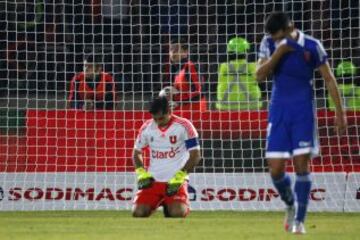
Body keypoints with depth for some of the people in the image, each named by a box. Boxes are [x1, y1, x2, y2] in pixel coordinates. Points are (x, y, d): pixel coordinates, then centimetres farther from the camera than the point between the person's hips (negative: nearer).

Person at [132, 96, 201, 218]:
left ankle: (169, 206, 12)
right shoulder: (147, 127, 4)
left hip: (176, 180, -3)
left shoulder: (184, 126, -8)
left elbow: (195, 156, -8)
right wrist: (141, 173, -3)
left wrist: (179, 176, -17)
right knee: (138, 213, -15)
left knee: (177, 213, -27)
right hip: (153, 180, 4)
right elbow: (137, 152, 15)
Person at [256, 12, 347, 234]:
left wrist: (340, 112, -1)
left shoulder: (312, 47, -7)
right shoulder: (269, 44, 0)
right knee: (275, 169, -2)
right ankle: (290, 205, 26)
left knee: (302, 164, -10)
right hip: (279, 110, 2)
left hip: (303, 111, -2)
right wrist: (278, 53, -20)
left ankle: (299, 220, -3)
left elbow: (329, 79, 0)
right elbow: (260, 76, -9)